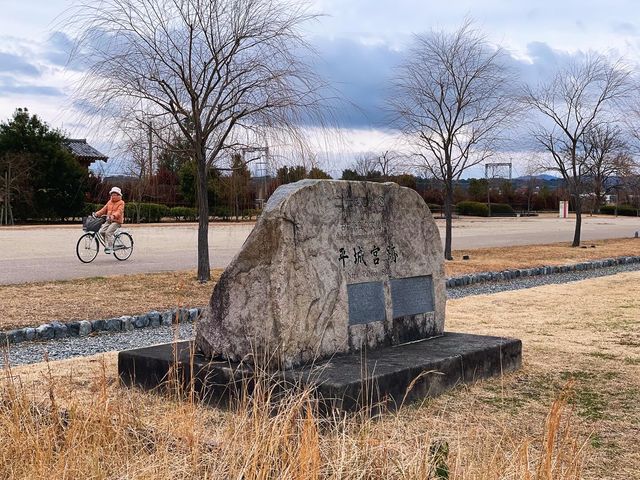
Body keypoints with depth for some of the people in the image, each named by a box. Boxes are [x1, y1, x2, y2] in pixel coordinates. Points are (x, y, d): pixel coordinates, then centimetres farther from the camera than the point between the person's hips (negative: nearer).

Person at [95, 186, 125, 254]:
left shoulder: (121, 203, -5)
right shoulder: (109, 202, 16)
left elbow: (119, 211, -20)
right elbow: (104, 209, 14)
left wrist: (114, 215, -39)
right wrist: (97, 213, -1)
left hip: (117, 221, -7)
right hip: (109, 221, 7)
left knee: (108, 232, -23)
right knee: (101, 231, -10)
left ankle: (110, 248, -16)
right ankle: (108, 244, 7)